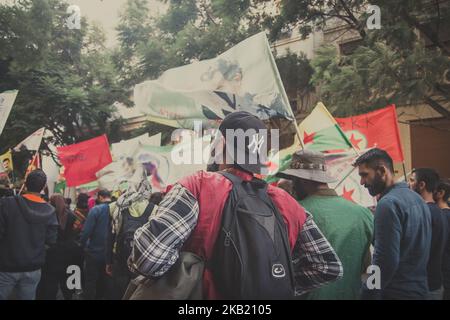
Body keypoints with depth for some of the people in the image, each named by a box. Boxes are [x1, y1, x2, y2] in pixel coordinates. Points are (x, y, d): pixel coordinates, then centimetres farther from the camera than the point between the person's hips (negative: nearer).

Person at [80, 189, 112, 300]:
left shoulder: (96, 209, -14)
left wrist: (82, 245, 0)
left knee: (90, 282, 7)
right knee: (103, 281, 18)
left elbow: (86, 231, -18)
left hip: (94, 252, -4)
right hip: (110, 253, 4)